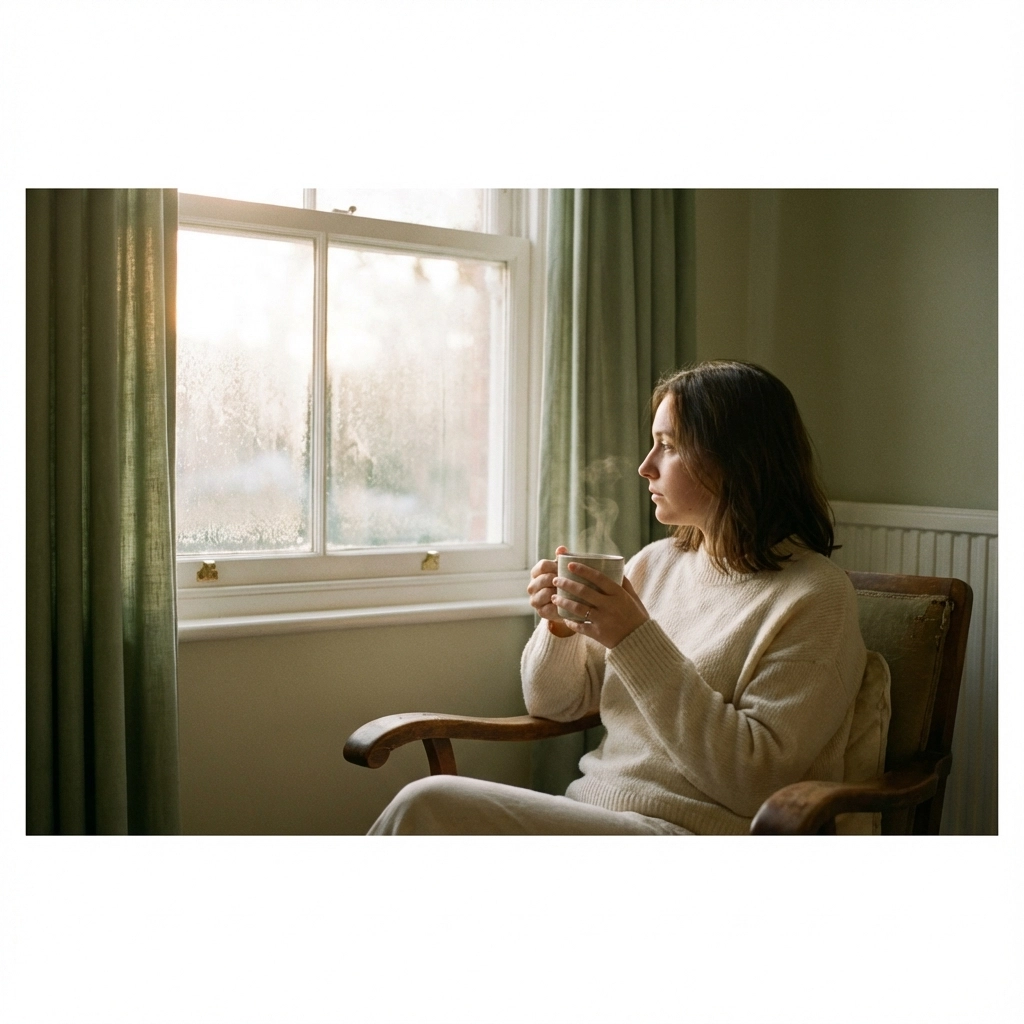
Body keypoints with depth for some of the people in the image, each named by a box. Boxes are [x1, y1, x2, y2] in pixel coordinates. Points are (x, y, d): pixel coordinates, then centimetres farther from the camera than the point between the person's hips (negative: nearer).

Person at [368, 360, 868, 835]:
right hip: (589, 808, 6)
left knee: (428, 805, -23)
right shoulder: (654, 563, 11)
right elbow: (554, 702, 18)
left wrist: (638, 642, -20)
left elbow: (755, 780, -17)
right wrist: (559, 627, -5)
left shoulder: (814, 598, -8)